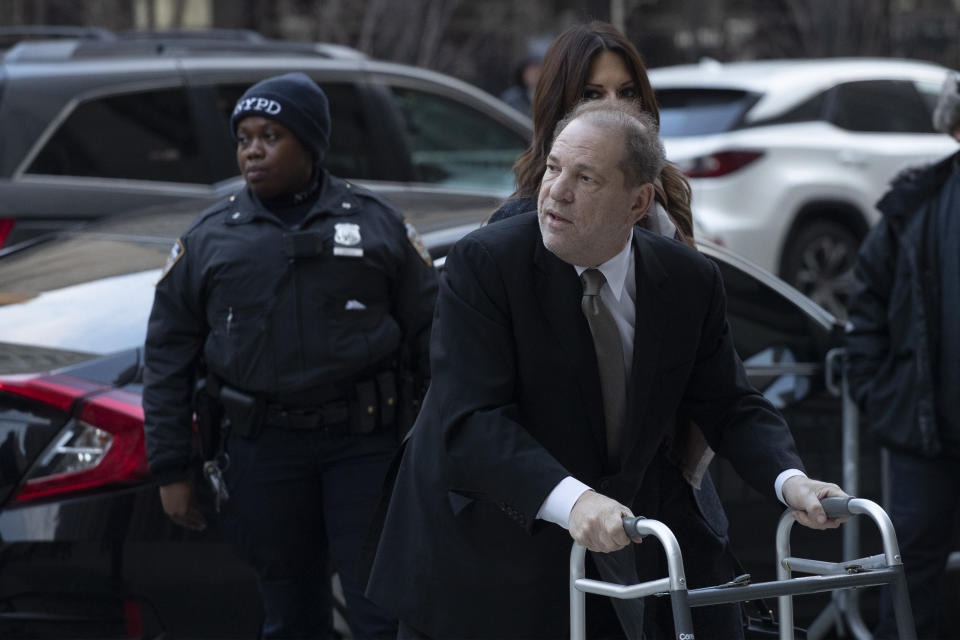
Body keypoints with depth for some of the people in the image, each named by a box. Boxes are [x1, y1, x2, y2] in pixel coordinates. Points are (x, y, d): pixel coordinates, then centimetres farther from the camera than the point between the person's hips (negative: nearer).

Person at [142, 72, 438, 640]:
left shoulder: (375, 222, 4)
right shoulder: (209, 237, 8)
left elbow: (430, 335, 4)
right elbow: (169, 358, 9)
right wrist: (171, 469, 4)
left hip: (364, 443, -2)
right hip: (263, 450, 2)